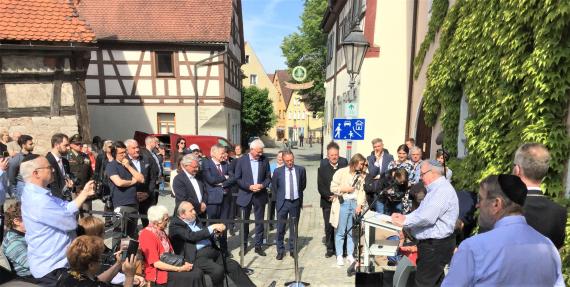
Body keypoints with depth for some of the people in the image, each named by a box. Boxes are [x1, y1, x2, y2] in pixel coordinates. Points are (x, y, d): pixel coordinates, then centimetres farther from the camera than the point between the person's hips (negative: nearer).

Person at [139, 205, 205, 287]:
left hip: (169, 265, 8)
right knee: (192, 277, -22)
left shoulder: (161, 232, 9)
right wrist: (180, 269, -22)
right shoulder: (147, 235, -18)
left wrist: (183, 262, -5)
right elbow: (156, 263, -21)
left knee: (198, 272, -14)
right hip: (156, 271, -8)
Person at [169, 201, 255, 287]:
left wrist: (215, 233, -1)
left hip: (212, 251, 8)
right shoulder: (175, 225, -6)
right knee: (218, 270, -29)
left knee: (234, 265, -4)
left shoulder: (195, 220, 17)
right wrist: (212, 227, -20)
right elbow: (193, 236, -19)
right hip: (197, 256, -7)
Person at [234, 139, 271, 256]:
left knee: (259, 221, 8)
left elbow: (268, 178, 5)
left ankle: (258, 245, 21)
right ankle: (244, 245, 28)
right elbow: (237, 178, -5)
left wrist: (262, 185, -14)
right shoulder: (241, 160, -5)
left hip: (260, 195, 1)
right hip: (245, 195, -1)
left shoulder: (265, 161, 0)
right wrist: (249, 186, -17)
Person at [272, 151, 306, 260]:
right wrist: (280, 196, 9)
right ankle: (280, 250, 20)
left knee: (294, 228, 12)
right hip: (283, 202, -1)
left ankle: (293, 249, 26)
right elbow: (274, 186, 9)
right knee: (280, 227, 5)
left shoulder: (301, 170, -1)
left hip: (296, 202, 1)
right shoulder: (278, 171, -4)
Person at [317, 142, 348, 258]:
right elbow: (320, 186, -4)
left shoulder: (344, 163, 0)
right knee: (329, 226, 8)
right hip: (327, 202, 0)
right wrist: (329, 196, -14)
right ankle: (330, 249, 23)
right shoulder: (322, 166, -2)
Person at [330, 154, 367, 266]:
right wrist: (344, 189, -9)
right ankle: (339, 256, 10)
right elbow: (333, 187, -4)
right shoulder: (341, 172, -2)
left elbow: (361, 191, 7)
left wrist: (360, 205, -2)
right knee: (340, 231, 1)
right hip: (342, 203, -4)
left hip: (355, 204, 4)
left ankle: (350, 255, 19)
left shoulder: (361, 175, 12)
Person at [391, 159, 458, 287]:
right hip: (432, 244, 10)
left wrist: (404, 222, -18)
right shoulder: (436, 189, 14)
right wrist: (404, 216, 3)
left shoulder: (443, 190, -22)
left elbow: (427, 217, -31)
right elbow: (421, 211, 19)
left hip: (435, 246, -10)